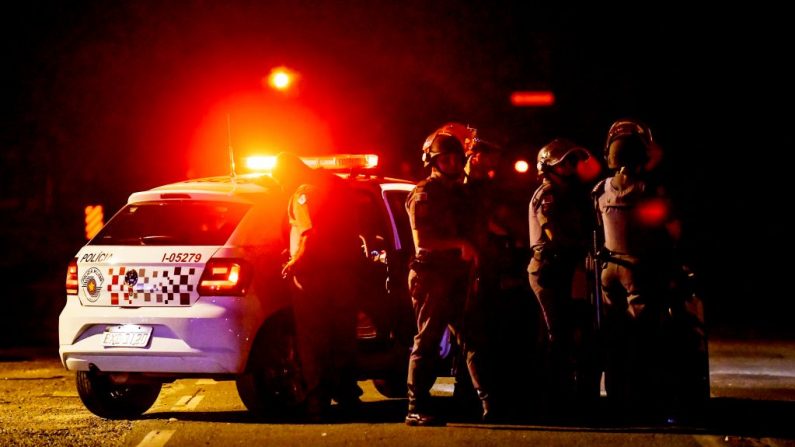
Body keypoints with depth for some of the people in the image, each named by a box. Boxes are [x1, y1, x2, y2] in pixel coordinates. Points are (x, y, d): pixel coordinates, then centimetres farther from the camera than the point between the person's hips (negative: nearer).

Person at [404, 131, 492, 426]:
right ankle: (416, 409, -5)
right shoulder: (424, 194, -4)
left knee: (472, 340, 2)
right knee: (427, 343, -6)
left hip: (458, 276, 7)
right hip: (432, 276, -7)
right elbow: (421, 240, -14)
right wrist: (460, 243, -19)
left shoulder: (458, 192, 20)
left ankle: (488, 401, 1)